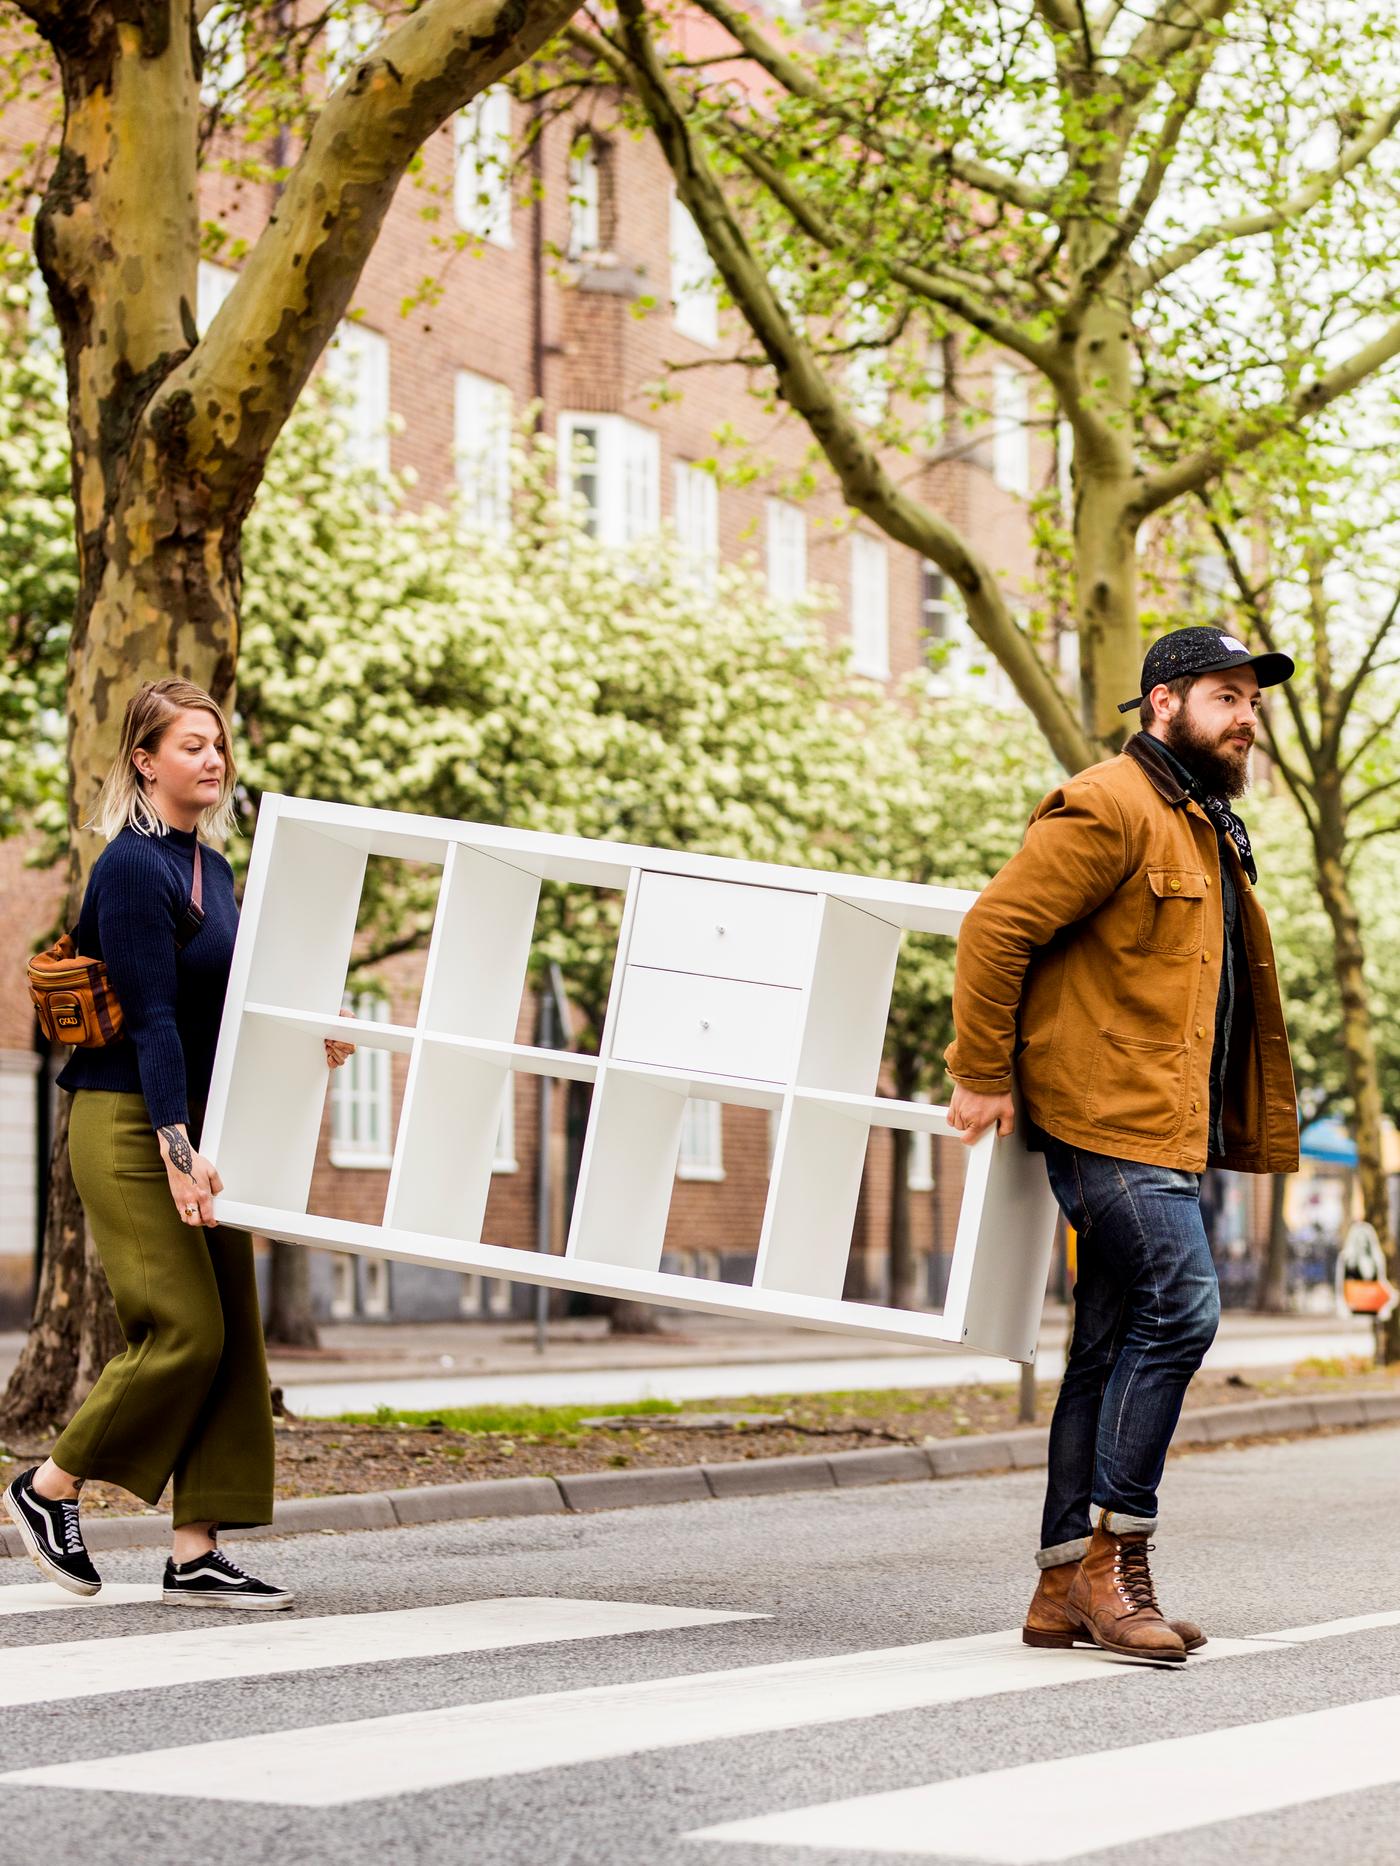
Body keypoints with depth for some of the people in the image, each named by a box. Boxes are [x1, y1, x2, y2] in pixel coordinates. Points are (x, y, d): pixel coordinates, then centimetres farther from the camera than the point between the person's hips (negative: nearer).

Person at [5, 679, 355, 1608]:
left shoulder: (212, 868, 14)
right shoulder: (131, 869, -13)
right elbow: (151, 1017, -19)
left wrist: (307, 1041, 5)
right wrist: (176, 1147, -24)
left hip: (194, 1121, 9)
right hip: (130, 1125, -9)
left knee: (234, 1333, 2)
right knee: (184, 1328, -12)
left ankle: (197, 1555, 5)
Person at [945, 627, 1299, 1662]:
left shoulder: (1205, 826, 22)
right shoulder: (1109, 810, -10)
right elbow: (997, 927, -16)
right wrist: (982, 1074, -15)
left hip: (1165, 1128, 10)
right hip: (1109, 1115, -10)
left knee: (1114, 1349, 8)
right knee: (1178, 1310, -17)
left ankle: (1067, 1586, 10)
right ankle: (1116, 1560, -12)